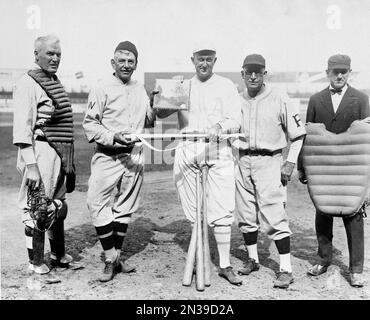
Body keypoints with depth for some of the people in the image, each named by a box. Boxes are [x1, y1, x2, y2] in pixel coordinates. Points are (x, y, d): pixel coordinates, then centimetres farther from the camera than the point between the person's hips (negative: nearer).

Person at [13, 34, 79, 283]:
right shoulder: (28, 85, -10)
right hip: (41, 153, -9)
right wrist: (30, 165, -22)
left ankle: (59, 255, 33)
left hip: (61, 154, 9)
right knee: (38, 209, -1)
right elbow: (22, 129, -16)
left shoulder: (56, 83, 16)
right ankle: (37, 265, 11)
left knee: (58, 206, 18)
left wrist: (69, 159, 20)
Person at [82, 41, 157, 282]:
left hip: (134, 156, 5)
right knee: (98, 204, -9)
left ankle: (117, 257, 22)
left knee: (125, 207, 10)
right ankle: (110, 260, 3)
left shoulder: (140, 90, 13)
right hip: (108, 156, -5)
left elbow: (148, 122, 23)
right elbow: (89, 123, -7)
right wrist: (113, 137, -20)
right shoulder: (102, 89, -4)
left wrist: (154, 108, 3)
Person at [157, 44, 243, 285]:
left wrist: (219, 126, -23)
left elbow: (235, 122, -1)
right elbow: (161, 114, 13)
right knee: (194, 212, 6)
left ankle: (225, 265, 2)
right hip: (188, 152, 2)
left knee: (221, 211, -7)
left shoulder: (226, 86, 9)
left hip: (218, 153, -2)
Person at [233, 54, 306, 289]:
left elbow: (298, 133, -1)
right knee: (246, 215, 11)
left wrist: (290, 162, -9)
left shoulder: (279, 99, -4)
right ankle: (253, 259, 28)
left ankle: (286, 269, 2)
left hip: (269, 162, -5)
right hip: (243, 162, 5)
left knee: (274, 216, -8)